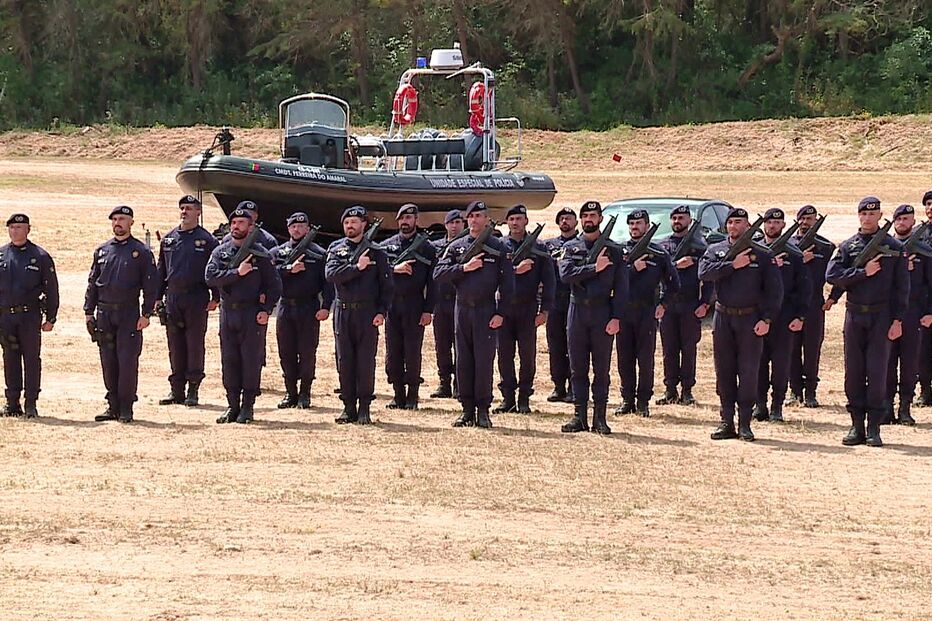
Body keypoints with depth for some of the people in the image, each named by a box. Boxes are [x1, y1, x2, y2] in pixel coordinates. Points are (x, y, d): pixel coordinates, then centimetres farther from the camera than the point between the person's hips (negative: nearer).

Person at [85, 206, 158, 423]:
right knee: (108, 362, 6)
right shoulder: (102, 250, 13)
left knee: (127, 361, -6)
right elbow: (92, 283, 15)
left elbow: (151, 285, -3)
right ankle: (113, 406, 13)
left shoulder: (141, 252, 0)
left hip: (129, 314, -4)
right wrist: (89, 311, 8)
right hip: (104, 313, 4)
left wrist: (146, 314, -10)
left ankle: (126, 408, 0)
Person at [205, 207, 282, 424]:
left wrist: (266, 310, -9)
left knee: (251, 361, -2)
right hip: (228, 313, 3)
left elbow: (274, 285, 2)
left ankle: (247, 407, 5)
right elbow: (210, 277, -7)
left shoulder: (260, 255, 2)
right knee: (229, 361, 5)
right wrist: (237, 272, -17)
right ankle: (232, 406, 12)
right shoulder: (220, 252, 8)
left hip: (253, 314, -3)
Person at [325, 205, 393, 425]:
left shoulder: (376, 252, 5)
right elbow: (331, 274, -8)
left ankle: (364, 408, 3)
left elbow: (386, 285, 3)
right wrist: (356, 267, -17)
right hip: (343, 312, 2)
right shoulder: (336, 249, 8)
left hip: (368, 313, -2)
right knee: (344, 361, 3)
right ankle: (349, 407, 9)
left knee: (366, 361, -2)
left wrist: (381, 311, -7)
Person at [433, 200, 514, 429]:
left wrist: (500, 313, -7)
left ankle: (483, 411, 2)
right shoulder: (456, 247, 10)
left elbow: (507, 283, 1)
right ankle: (467, 410, 10)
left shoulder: (498, 247, 3)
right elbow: (438, 273, 0)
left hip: (486, 310, -3)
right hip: (462, 309, 3)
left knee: (484, 361, -4)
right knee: (463, 361, 4)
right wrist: (464, 268, -13)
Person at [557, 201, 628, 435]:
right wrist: (594, 268, -16)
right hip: (577, 311, 1)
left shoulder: (613, 249, 5)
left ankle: (600, 417, 5)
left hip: (603, 312, -1)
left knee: (602, 368, 1)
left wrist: (616, 317, -9)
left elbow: (621, 286, 0)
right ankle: (579, 415, 9)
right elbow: (566, 274, -10)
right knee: (578, 367, 4)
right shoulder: (571, 248, 8)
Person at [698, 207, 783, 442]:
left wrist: (767, 319, -9)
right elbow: (704, 272, -12)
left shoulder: (762, 255, 3)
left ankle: (745, 423, 2)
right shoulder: (714, 251, 8)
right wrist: (733, 265, -16)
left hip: (750, 319, -2)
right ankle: (727, 422, 10)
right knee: (724, 371, 5)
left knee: (749, 372, -3)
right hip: (723, 318, 2)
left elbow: (774, 289, 0)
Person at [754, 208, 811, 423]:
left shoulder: (794, 254, 5)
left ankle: (777, 406, 6)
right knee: (758, 360, 2)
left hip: (784, 315, -1)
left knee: (781, 362, 0)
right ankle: (760, 404, 10)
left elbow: (804, 287, 3)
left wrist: (800, 317, -4)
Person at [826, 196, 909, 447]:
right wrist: (863, 272, -13)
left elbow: (901, 286, 2)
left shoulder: (894, 247, 4)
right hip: (854, 314, 2)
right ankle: (856, 425, 10)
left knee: (877, 371, -3)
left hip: (881, 316, -2)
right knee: (853, 371, 4)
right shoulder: (848, 246, 8)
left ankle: (874, 427, 2)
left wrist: (898, 320, -5)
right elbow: (832, 275, -5)